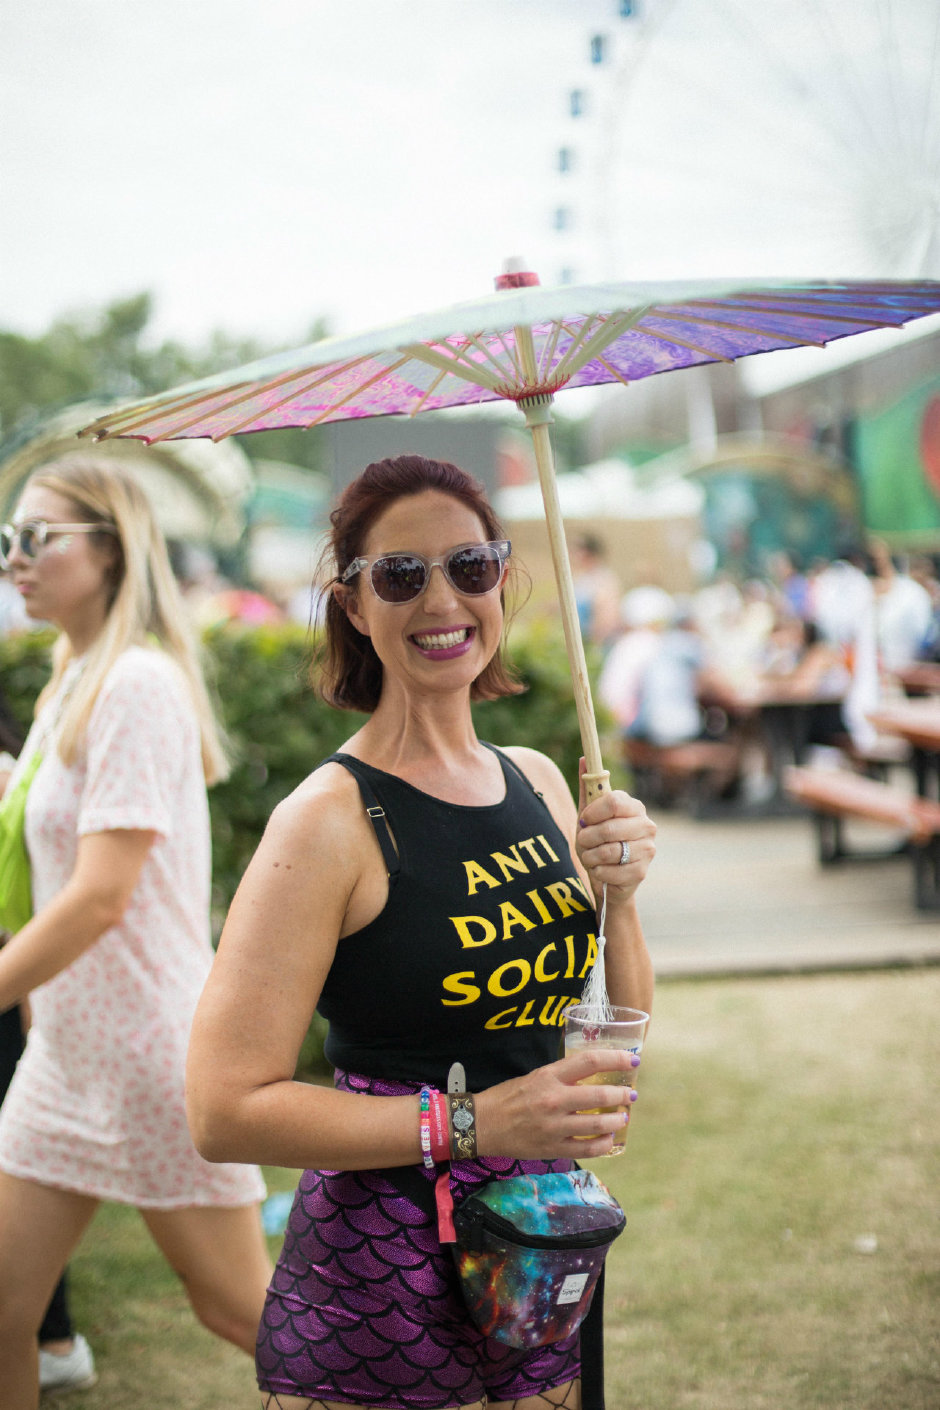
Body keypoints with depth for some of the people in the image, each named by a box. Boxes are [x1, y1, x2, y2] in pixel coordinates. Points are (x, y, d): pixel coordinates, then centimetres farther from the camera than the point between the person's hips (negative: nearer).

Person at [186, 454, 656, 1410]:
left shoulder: (538, 782, 5)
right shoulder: (329, 820, -16)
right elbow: (225, 1110, -19)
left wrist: (617, 896, -7)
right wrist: (472, 1122, -23)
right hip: (380, 1287, -6)